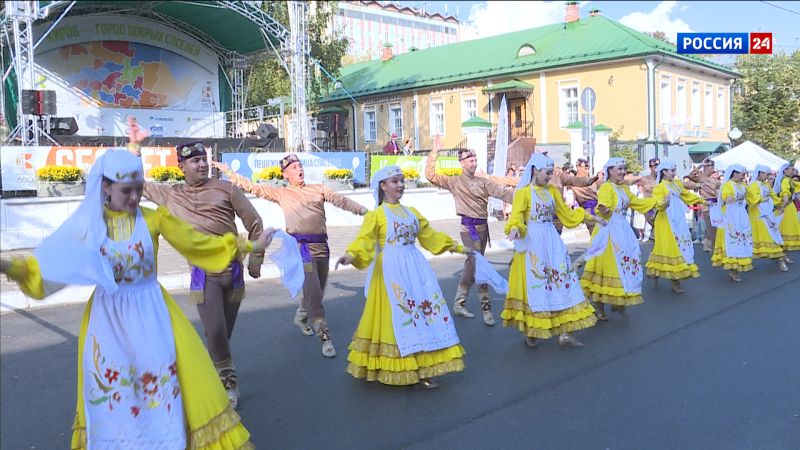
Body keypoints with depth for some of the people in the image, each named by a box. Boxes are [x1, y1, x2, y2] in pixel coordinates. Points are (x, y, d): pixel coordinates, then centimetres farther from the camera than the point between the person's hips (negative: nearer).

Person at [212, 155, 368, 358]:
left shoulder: (319, 188, 15)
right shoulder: (281, 193, 11)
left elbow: (341, 200, 5)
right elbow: (251, 187, 14)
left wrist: (363, 210, -9)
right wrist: (227, 171, 13)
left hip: (321, 245, 4)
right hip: (300, 246, -4)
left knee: (316, 291, 16)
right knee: (313, 292, -11)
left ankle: (301, 317, 43)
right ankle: (325, 336, -6)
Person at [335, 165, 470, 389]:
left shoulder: (411, 212, 15)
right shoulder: (376, 215, -3)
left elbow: (430, 235, 24)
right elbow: (364, 240, -17)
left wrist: (457, 247, 29)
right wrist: (350, 254, -38)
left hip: (415, 268, 6)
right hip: (392, 271, -6)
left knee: (422, 312, 3)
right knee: (397, 318, -3)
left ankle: (420, 369, 9)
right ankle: (405, 369, 8)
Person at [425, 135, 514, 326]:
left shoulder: (483, 181, 11)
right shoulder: (454, 182, 0)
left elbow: (502, 192, 1)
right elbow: (431, 176, -9)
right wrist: (435, 152, -15)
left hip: (483, 226, 6)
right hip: (469, 228, -5)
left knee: (471, 265, 12)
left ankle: (459, 303, 25)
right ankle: (486, 306, -1)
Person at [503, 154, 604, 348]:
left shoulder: (552, 191, 12)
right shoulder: (523, 192, -7)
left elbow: (567, 213, 21)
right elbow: (516, 217, -17)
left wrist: (591, 217, 22)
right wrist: (515, 229, -38)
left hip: (552, 241, 6)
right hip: (533, 242, -6)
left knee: (561, 280, 0)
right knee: (534, 284, -1)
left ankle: (564, 332, 5)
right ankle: (530, 332, 14)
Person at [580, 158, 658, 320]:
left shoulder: (624, 188, 13)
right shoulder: (606, 187, -15)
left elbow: (636, 202, 28)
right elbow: (603, 206, -32)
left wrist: (656, 201, 31)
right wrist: (604, 211, -54)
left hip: (623, 230, 9)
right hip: (609, 230, -9)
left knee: (626, 263, 12)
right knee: (606, 266, -4)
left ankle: (617, 302, 25)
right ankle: (599, 306, 7)